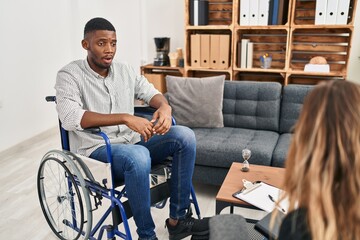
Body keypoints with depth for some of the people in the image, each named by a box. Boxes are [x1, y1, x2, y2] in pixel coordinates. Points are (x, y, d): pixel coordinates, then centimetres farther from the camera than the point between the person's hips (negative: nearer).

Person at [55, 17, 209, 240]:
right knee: (138, 155, -38)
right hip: (96, 150, -6)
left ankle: (178, 219, -8)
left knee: (185, 135, -14)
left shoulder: (125, 70, 9)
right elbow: (70, 117, -25)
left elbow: (151, 92, 12)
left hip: (131, 141, 6)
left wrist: (165, 107, -15)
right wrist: (125, 118, -33)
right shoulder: (69, 75, -9)